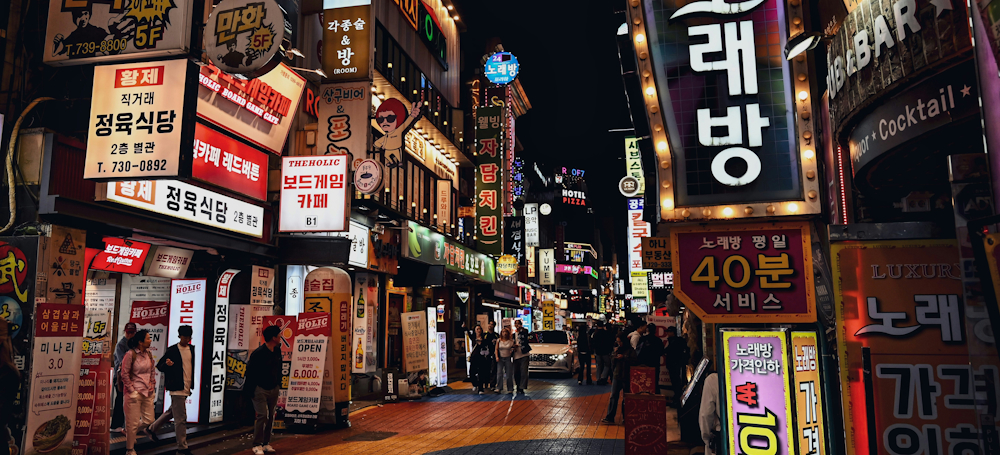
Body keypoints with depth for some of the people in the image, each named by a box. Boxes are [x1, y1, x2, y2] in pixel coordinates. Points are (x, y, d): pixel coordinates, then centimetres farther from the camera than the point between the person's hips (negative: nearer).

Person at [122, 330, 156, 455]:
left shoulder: (149, 354, 8)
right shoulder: (130, 354, -11)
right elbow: (124, 374, -8)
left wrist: (152, 387, 10)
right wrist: (132, 391, -10)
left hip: (148, 393, 6)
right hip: (135, 393, -6)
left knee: (149, 420, 9)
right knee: (133, 422, 0)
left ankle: (129, 432, 36)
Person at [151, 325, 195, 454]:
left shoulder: (191, 348, 9)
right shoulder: (172, 350, -10)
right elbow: (159, 366, -7)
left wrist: (191, 384, 18)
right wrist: (166, 364, -28)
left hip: (186, 388, 7)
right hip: (177, 388, -7)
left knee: (172, 412, 22)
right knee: (181, 418, -6)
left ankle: (153, 428, 41)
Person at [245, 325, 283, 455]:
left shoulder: (277, 351, 4)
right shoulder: (258, 353, -19)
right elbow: (250, 371, -14)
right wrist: (250, 390, -11)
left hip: (273, 389, 7)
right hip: (260, 389, -7)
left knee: (270, 417, 8)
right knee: (262, 416, -9)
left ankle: (266, 443, 17)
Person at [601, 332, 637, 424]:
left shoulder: (631, 350, -3)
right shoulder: (618, 349, 11)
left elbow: (633, 361, -17)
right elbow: (613, 362, 13)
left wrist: (623, 357, -22)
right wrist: (615, 354, -4)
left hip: (626, 377, -4)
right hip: (617, 376, 4)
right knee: (613, 396, -2)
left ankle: (626, 417, 17)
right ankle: (609, 417, -4)